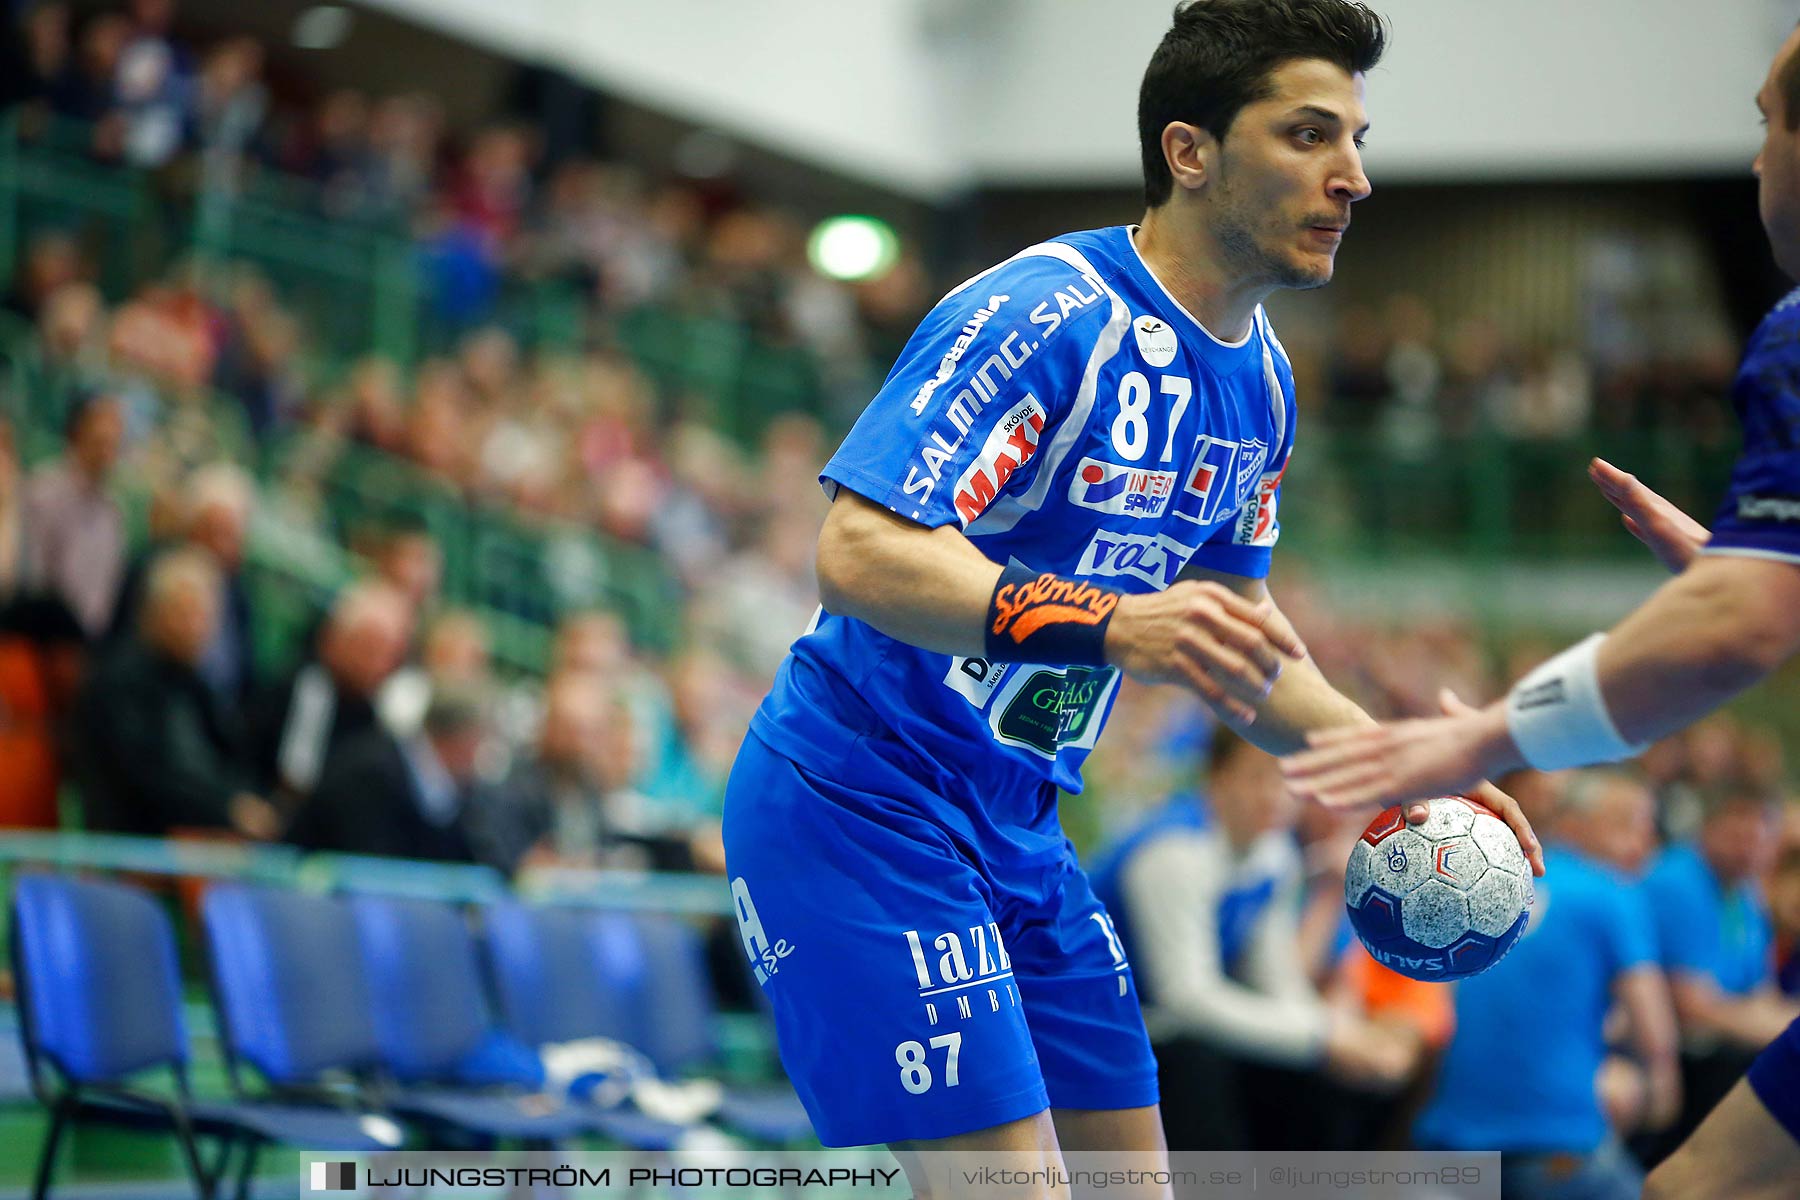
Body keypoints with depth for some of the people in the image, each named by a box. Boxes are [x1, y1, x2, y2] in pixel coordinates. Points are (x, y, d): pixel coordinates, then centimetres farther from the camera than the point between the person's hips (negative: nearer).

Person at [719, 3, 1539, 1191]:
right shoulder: (1045, 314, -20)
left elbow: (1235, 636, 20)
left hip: (1016, 827, 9)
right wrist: (1105, 624, -41)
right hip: (859, 811, -9)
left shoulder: (1260, 381, 9)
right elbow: (857, 554, -29)